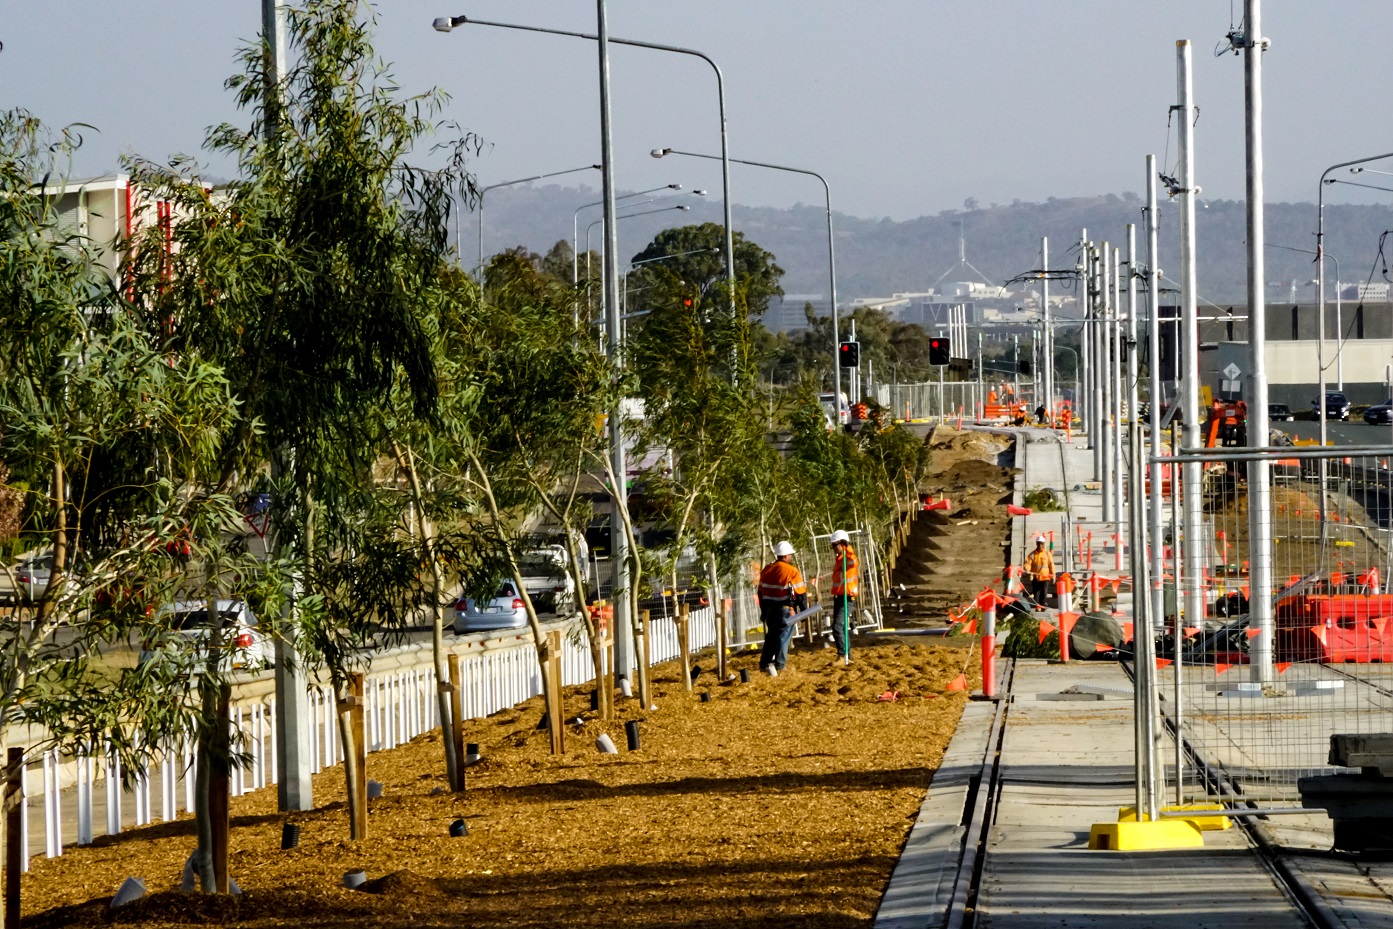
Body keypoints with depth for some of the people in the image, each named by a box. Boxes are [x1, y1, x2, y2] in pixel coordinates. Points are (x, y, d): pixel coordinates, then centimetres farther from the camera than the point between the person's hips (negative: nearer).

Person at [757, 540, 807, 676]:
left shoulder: (766, 570, 6)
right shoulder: (792, 571, -13)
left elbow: (761, 591, 13)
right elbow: (801, 593, -9)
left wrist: (763, 611, 21)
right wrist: (804, 610, 2)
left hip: (770, 608, 5)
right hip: (785, 609, -5)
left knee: (771, 636, 16)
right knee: (783, 636, 2)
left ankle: (765, 663, 11)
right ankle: (779, 665, 1)